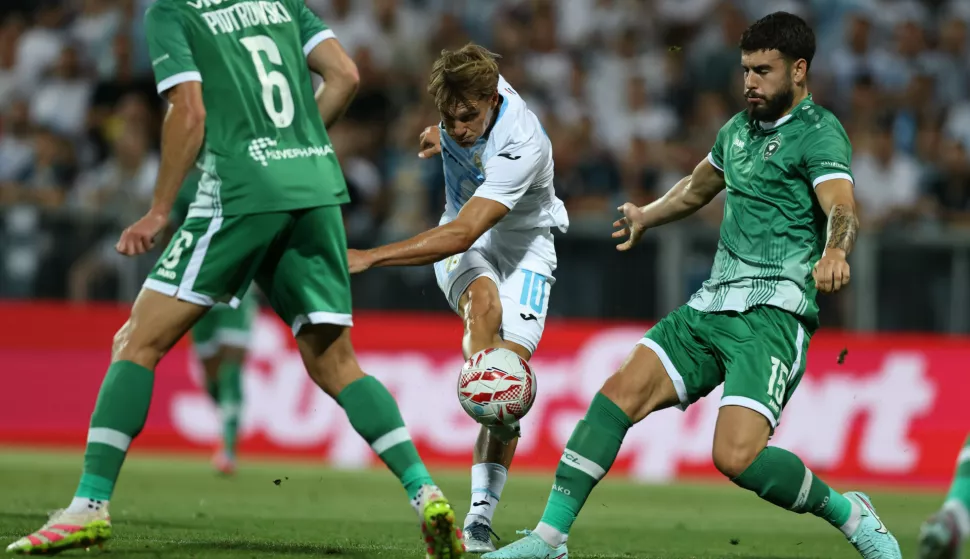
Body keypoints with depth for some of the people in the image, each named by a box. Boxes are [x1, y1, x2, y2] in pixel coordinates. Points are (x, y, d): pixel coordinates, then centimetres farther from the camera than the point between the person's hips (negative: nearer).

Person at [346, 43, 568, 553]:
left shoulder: (523, 146, -35)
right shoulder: (465, 96, -17)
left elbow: (462, 234, -41)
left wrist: (370, 258, -45)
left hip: (523, 245, -4)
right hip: (460, 241, 4)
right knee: (485, 302, -33)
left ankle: (480, 516, -12)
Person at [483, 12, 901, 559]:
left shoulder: (818, 133, -7)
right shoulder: (738, 129, 18)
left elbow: (843, 211, -26)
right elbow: (697, 188, 40)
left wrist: (834, 252, -48)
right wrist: (646, 216, 56)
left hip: (774, 312, -8)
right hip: (714, 303, 8)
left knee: (737, 455, -24)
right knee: (621, 392, -9)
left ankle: (849, 513, 0)